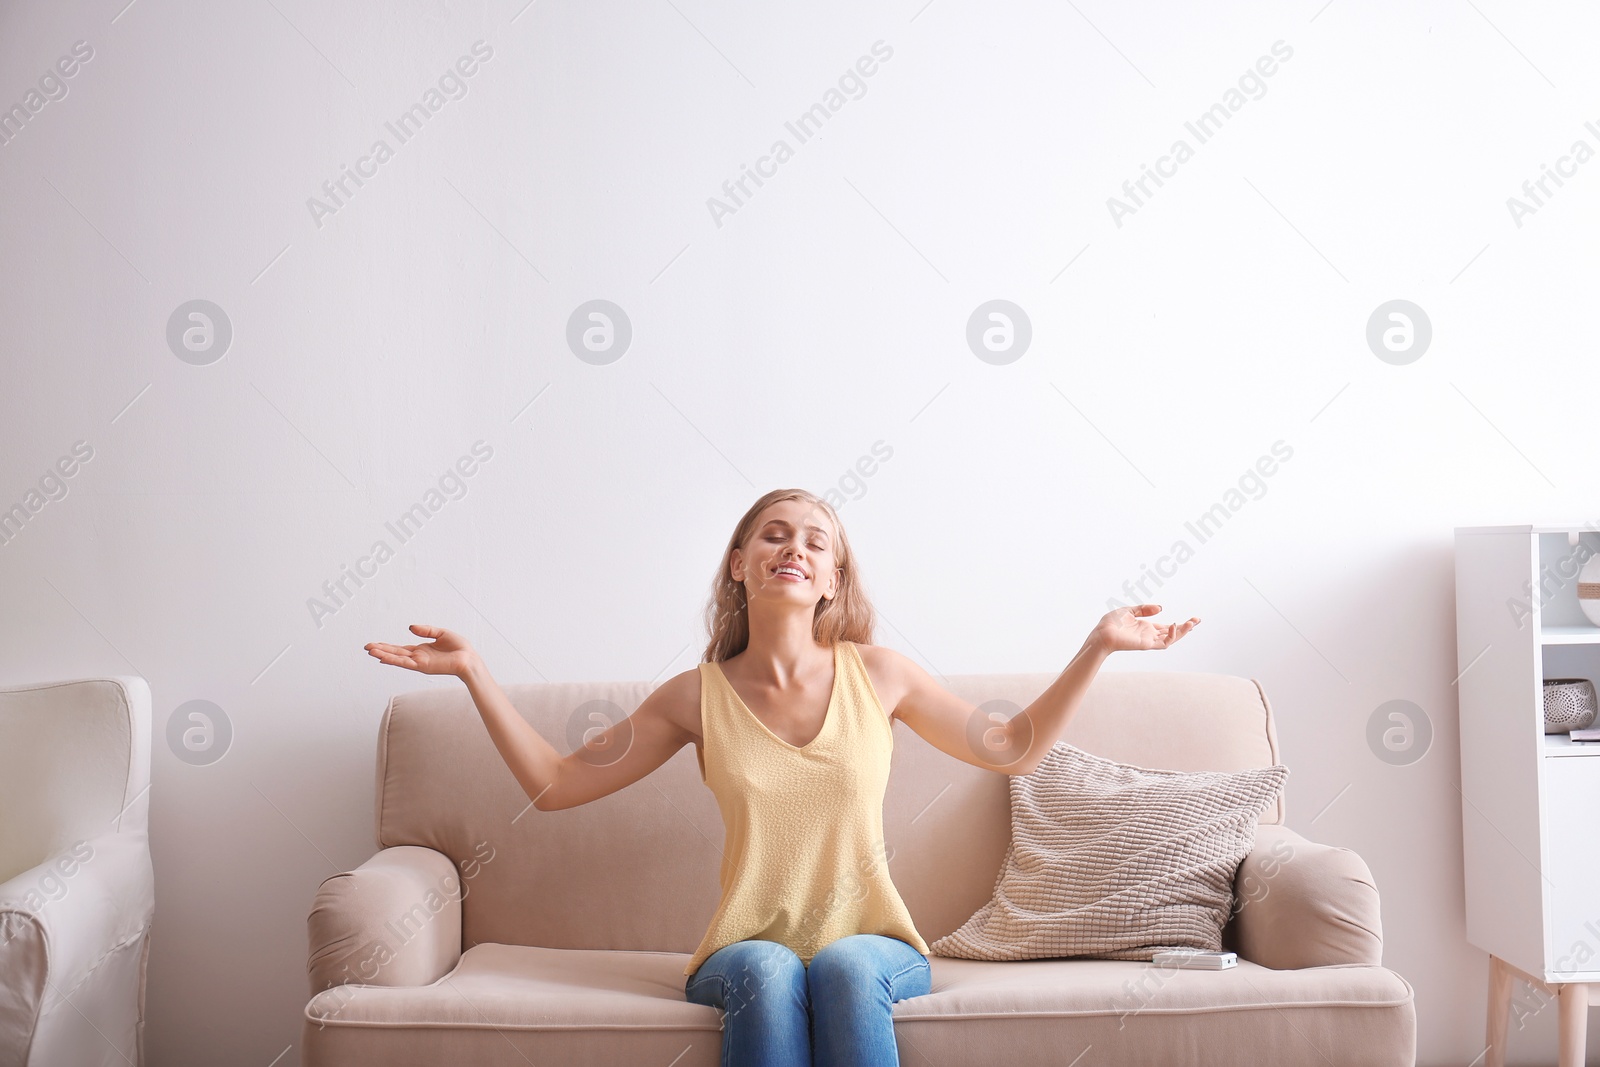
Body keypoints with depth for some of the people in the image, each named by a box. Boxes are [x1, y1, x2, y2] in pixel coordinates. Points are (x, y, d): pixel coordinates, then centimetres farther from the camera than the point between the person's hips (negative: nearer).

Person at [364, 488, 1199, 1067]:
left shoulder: (877, 675, 4)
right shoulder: (699, 695, 2)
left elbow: (1013, 749, 13)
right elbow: (554, 784, 5)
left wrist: (1097, 646, 5)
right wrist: (472, 672, -1)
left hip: (873, 945, 0)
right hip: (746, 951, 0)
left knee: (844, 967, -33)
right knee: (769, 974, -33)